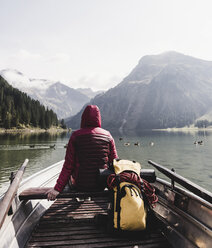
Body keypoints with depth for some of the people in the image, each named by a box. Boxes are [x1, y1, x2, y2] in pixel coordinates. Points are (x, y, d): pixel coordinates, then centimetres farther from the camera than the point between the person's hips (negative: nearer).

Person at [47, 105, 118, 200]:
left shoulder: (76, 135, -11)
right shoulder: (107, 135, -5)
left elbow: (68, 165, -10)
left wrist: (57, 189, -2)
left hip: (80, 185, -2)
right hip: (103, 184, 2)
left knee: (68, 175, 28)